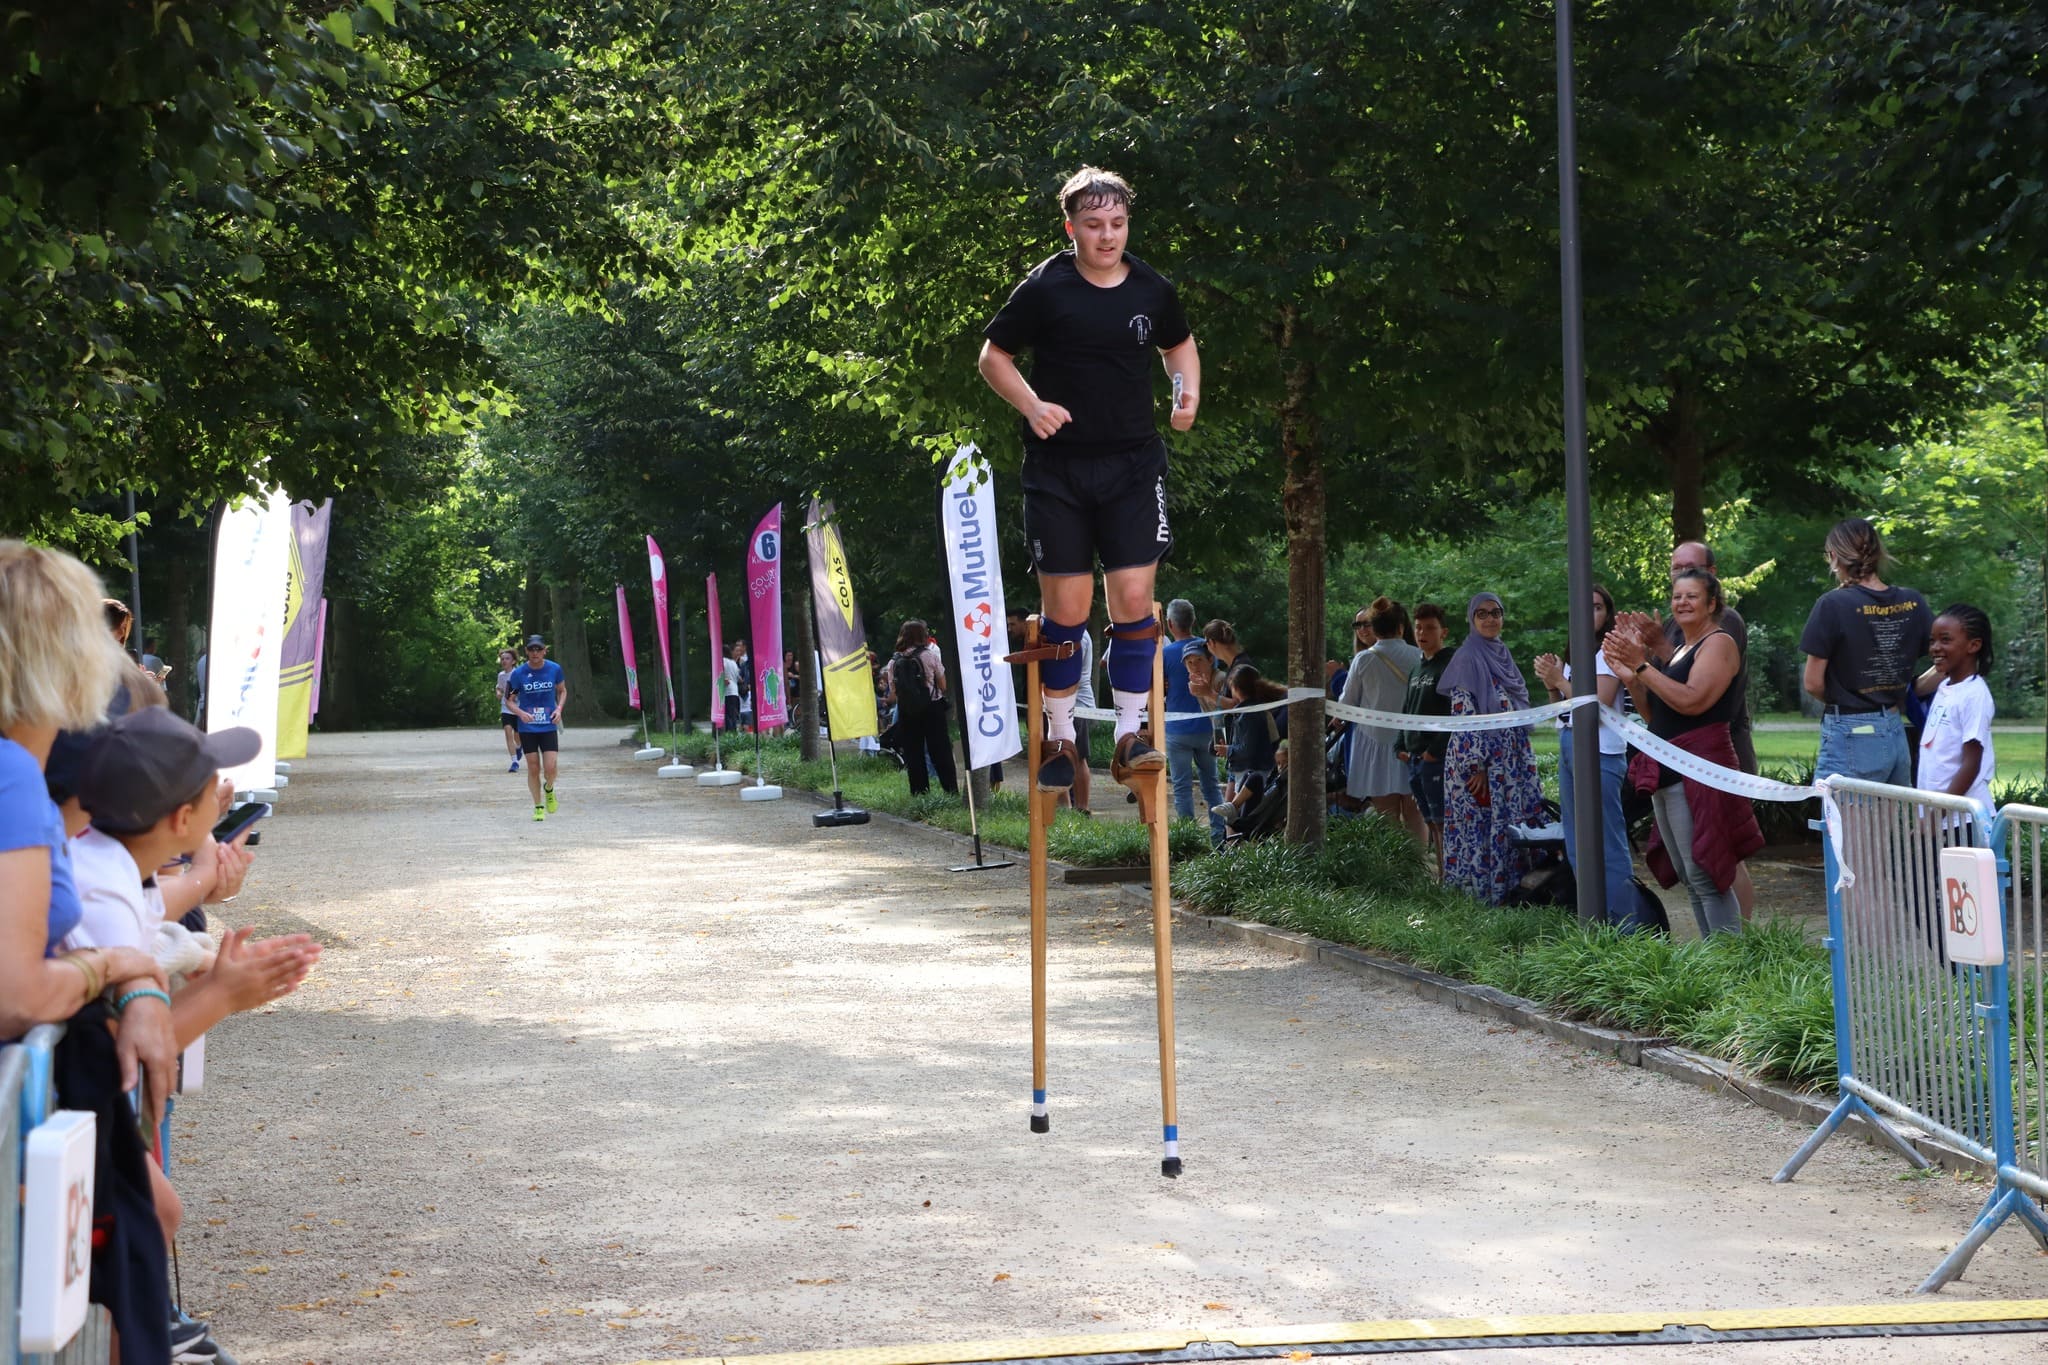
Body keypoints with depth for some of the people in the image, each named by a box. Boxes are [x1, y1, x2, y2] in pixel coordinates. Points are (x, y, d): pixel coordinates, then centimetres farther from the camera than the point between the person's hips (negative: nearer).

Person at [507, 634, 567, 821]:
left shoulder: (555, 669, -3)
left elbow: (562, 691, 14)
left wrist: (559, 709, -5)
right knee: (533, 769, 3)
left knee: (550, 768, -10)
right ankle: (538, 807, 18)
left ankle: (548, 789, 24)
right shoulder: (518, 673, -8)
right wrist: (521, 713, -20)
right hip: (527, 727, 0)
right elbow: (510, 700, 0)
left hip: (549, 726, 0)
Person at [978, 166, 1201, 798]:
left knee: (1133, 597, -7)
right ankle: (1060, 739, 14)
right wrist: (1031, 404, -16)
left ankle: (1129, 736, 1)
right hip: (1058, 467, -2)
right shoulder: (1045, 289, -7)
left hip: (1133, 464, 2)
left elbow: (1179, 342, 22)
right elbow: (992, 356, 2)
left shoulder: (1151, 289, 2)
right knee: (1066, 606, 0)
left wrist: (1188, 392, 2)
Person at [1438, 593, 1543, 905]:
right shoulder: (1467, 657, -9)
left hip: (1510, 762, 8)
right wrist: (1475, 766, -19)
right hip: (1480, 760, -8)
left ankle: (1509, 889, 13)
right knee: (1481, 827, -5)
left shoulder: (1503, 656, 15)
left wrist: (1528, 766, 16)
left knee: (1510, 825, 7)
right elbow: (1463, 713, -15)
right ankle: (1480, 894, 1)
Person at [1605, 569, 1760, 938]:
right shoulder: (1679, 651, 22)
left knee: (1704, 874, -14)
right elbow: (1653, 713, 22)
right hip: (1668, 771, 10)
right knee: (1688, 878, 9)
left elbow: (1693, 700, -19)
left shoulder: (1719, 643, -5)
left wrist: (1643, 666, -19)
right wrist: (1630, 677, 6)